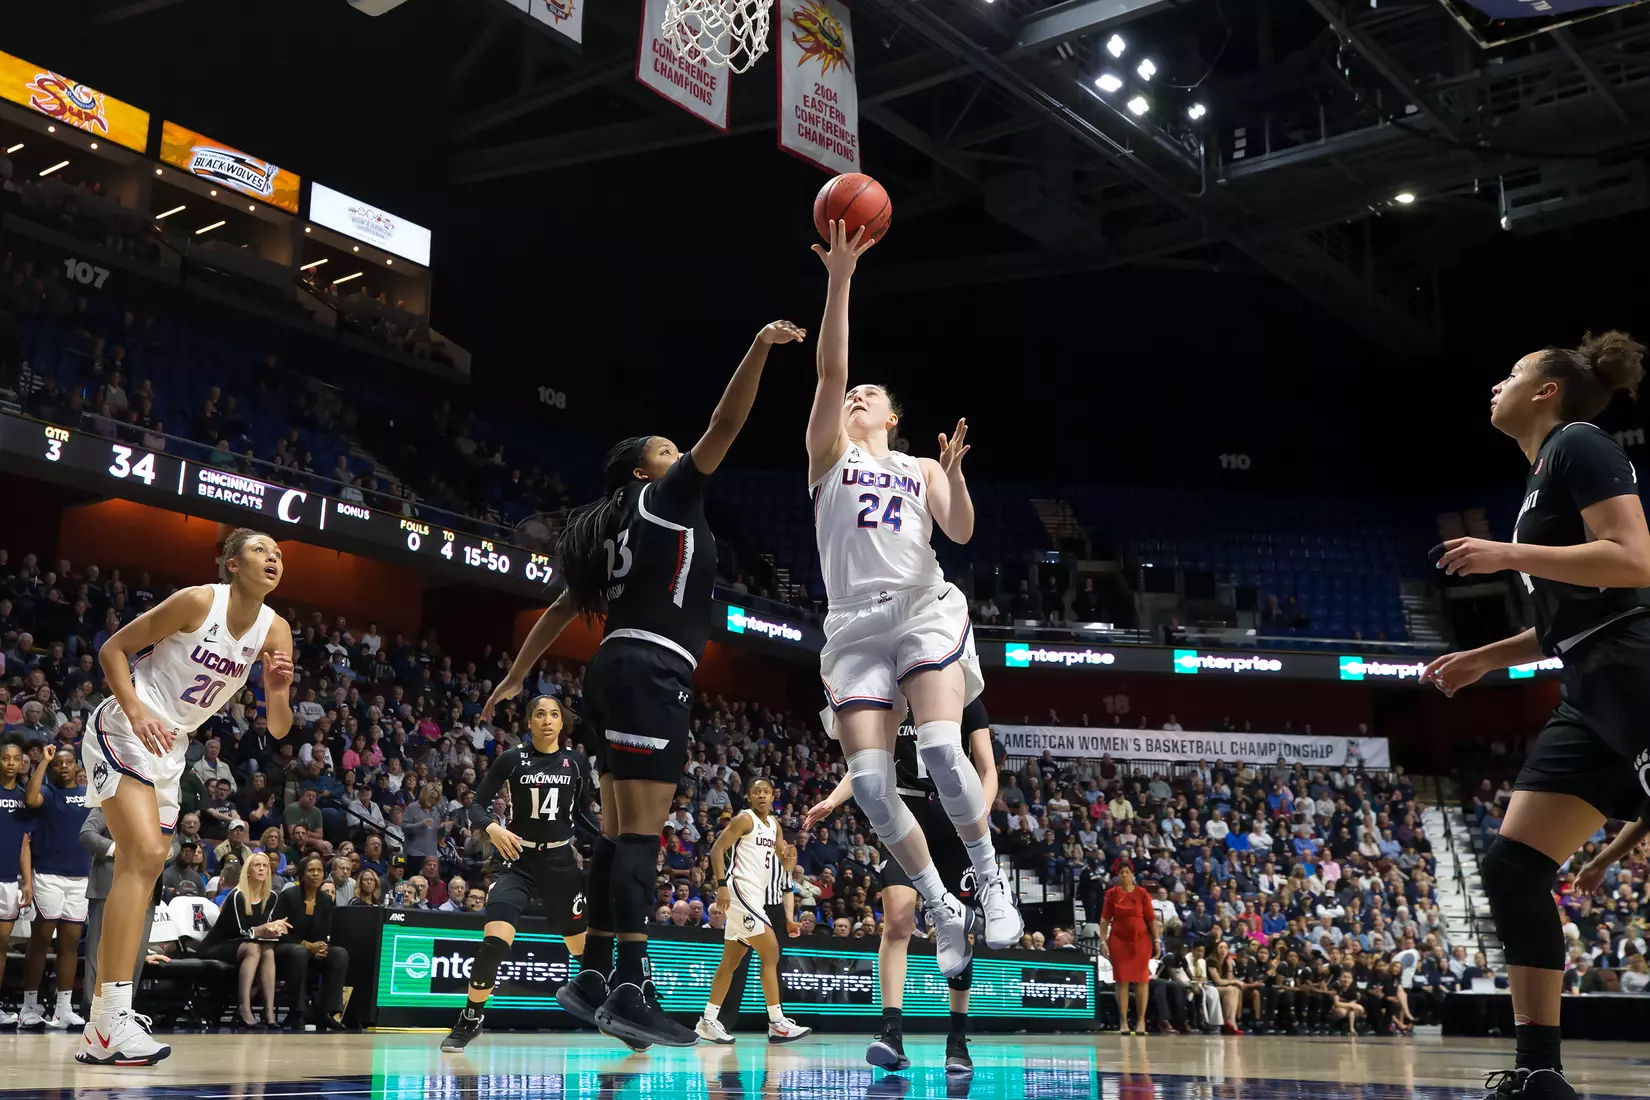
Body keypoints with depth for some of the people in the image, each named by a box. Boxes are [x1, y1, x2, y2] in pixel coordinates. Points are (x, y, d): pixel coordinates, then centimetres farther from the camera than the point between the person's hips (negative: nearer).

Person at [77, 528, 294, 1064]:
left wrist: (279, 691, -20)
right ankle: (111, 1020, -25)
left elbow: (277, 729, 1)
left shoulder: (275, 631, 0)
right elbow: (113, 648, -9)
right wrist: (136, 712, -23)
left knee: (139, 870, 9)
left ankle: (100, 1025, 17)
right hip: (123, 730, -8)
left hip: (171, 747, 8)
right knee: (147, 854, -23)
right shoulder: (199, 601, -15)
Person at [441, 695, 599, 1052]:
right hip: (516, 859, -2)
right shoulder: (512, 759, -5)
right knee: (495, 941, -19)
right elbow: (477, 805, -5)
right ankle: (469, 1022, 0)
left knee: (584, 946, 9)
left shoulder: (577, 761, 2)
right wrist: (492, 828, -26)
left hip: (560, 861, 2)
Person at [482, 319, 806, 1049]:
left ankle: (592, 979, 13)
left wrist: (515, 677, 31)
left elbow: (561, 609, 26)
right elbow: (725, 426, -9)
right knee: (641, 831, -15)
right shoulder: (664, 499, 2)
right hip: (649, 671, -10)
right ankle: (629, 990, -19)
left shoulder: (623, 531, 25)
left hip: (622, 669, 10)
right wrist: (759, 349, -12)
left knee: (620, 832, 10)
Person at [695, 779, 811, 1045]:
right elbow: (717, 849, -13)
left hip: (756, 895, 9)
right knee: (770, 952, -13)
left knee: (731, 960, 11)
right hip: (740, 890, -9)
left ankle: (708, 1021, 16)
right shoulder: (744, 819, -8)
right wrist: (721, 885, -22)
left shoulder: (774, 824, 15)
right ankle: (777, 1023, -11)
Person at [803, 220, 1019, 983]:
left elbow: (961, 532, 3)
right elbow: (828, 370, 0)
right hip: (854, 625, 1)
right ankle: (941, 911, 6)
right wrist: (839, 280, -10)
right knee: (869, 782, -10)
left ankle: (990, 884, -4)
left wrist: (953, 473, -16)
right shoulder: (828, 454, 15)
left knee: (941, 749, -23)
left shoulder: (920, 470, 18)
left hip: (923, 609, -1)